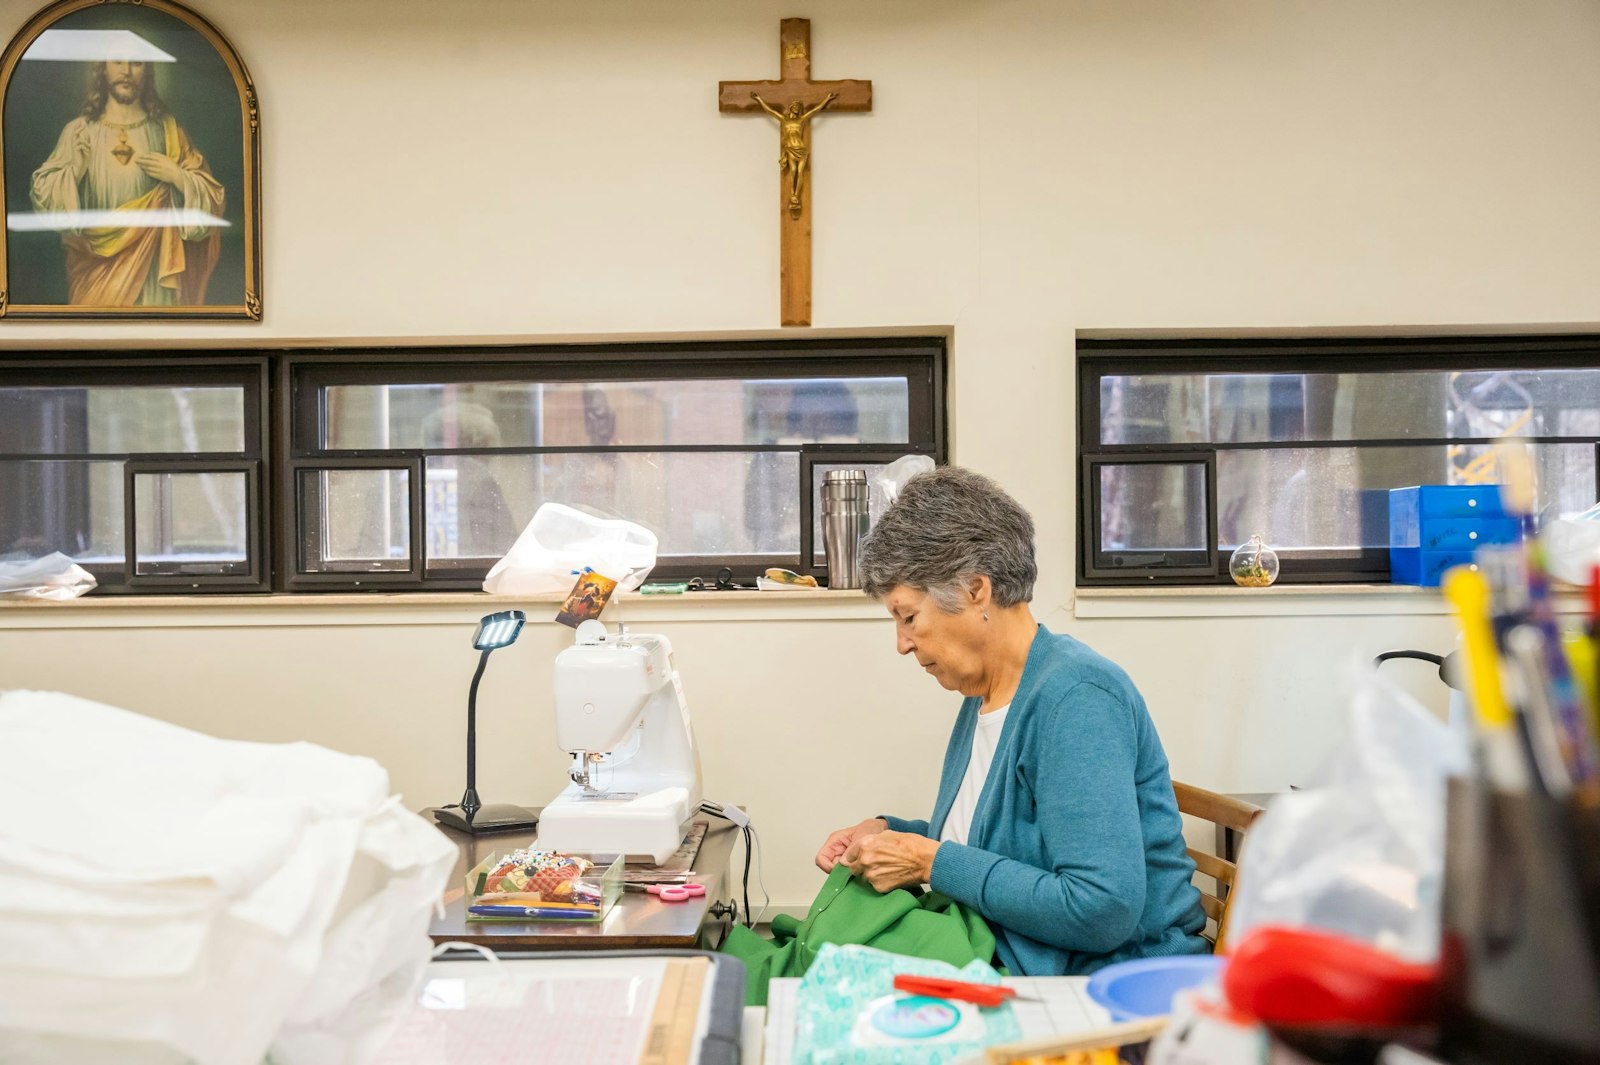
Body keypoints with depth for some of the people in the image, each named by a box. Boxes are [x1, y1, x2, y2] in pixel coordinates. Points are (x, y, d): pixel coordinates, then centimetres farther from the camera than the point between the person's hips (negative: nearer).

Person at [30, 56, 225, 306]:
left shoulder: (166, 129, 4)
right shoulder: (79, 131, 4)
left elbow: (211, 199, 2)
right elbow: (44, 199, 1)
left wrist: (177, 176, -14)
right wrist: (74, 169, -14)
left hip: (152, 266, 0)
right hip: (97, 265, 1)